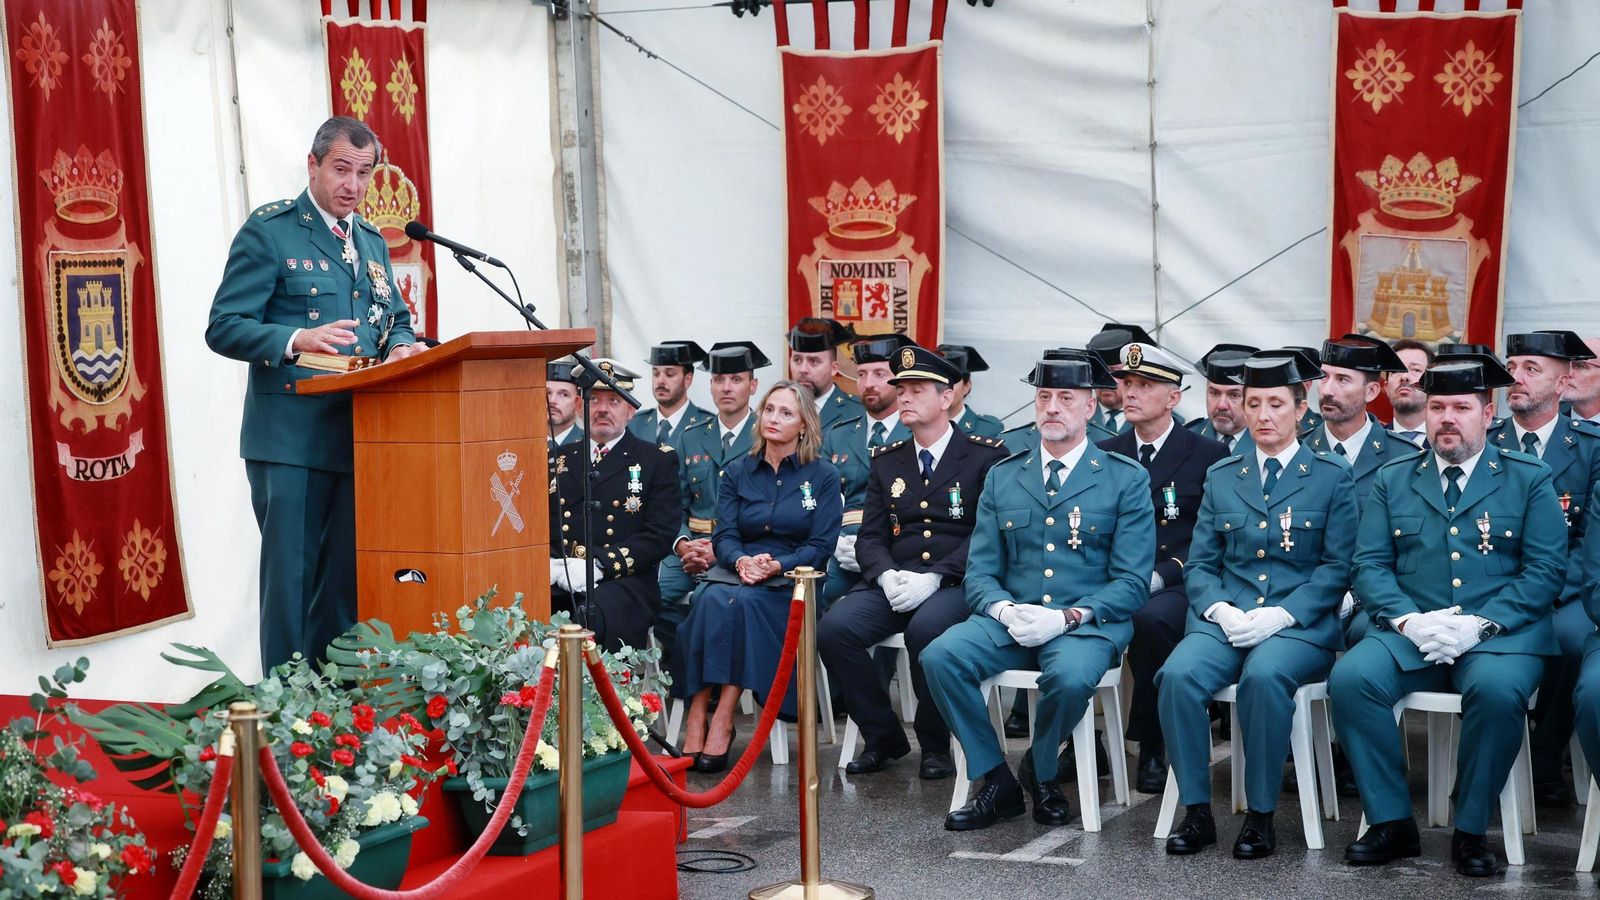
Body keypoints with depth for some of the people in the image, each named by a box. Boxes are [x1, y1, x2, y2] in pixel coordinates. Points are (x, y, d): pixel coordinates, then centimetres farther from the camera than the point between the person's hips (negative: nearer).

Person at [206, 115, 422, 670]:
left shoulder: (372, 243, 18)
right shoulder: (269, 231, -3)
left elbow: (398, 322, 25)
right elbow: (223, 328, -8)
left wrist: (401, 347, 0)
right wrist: (297, 340, -25)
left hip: (359, 437, 6)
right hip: (292, 438, -6)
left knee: (348, 580, 9)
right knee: (291, 576, -5)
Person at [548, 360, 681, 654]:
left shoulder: (659, 460, 10)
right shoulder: (559, 460, 23)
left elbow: (660, 535, -1)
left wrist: (597, 566, -13)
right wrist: (550, 565, -6)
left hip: (624, 584, -3)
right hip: (558, 583, 3)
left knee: (592, 617, -37)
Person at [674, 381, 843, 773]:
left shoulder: (823, 476, 5)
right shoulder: (737, 472, 14)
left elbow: (822, 546, -3)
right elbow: (723, 535, 5)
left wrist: (776, 565, -20)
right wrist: (741, 561, -18)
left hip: (793, 582, -3)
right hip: (738, 573, 3)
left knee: (742, 602, -35)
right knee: (712, 598, -33)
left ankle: (722, 721, -34)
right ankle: (697, 719, -37)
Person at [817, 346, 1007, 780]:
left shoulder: (986, 455, 1)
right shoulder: (887, 460, 17)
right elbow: (871, 536, 13)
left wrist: (934, 578, -19)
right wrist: (887, 575, -10)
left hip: (955, 583, -5)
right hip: (895, 581, 5)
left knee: (926, 628, -37)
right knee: (833, 629, -22)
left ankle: (935, 745, -13)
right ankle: (883, 737, -3)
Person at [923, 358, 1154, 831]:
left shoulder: (1126, 480, 3)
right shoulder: (1002, 477, 13)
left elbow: (1131, 582, -3)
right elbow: (979, 572, 10)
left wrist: (1069, 616, -18)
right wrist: (1005, 610, -13)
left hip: (1087, 625, -3)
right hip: (1010, 619, 3)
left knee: (1070, 677, -36)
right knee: (939, 657, -25)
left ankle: (1041, 770, -3)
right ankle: (998, 783, -10)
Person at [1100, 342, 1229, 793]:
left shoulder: (1209, 455, 4)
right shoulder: (1105, 455, 16)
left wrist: (1160, 575, -16)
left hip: (1175, 587, -3)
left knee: (1149, 618, -37)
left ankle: (1152, 746, -19)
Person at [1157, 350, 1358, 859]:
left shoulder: (1332, 478, 6)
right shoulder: (1221, 477, 17)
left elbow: (1337, 567, -1)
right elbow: (1200, 564, 14)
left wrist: (1280, 615, -14)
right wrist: (1219, 610, -7)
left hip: (1301, 624, -3)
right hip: (1226, 619, 3)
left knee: (1264, 676, -37)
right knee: (1179, 674, -29)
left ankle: (1261, 816, -22)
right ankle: (1196, 812, -18)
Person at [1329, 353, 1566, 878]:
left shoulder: (1528, 478, 8)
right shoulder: (1392, 480, 15)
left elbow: (1545, 570, -1)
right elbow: (1369, 565, 8)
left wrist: (1480, 623, -15)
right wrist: (1407, 620, -12)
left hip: (1499, 633, -2)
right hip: (1411, 634, 2)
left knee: (1497, 689, -35)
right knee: (1350, 677, -27)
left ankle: (1471, 831, -16)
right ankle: (1391, 823, -14)